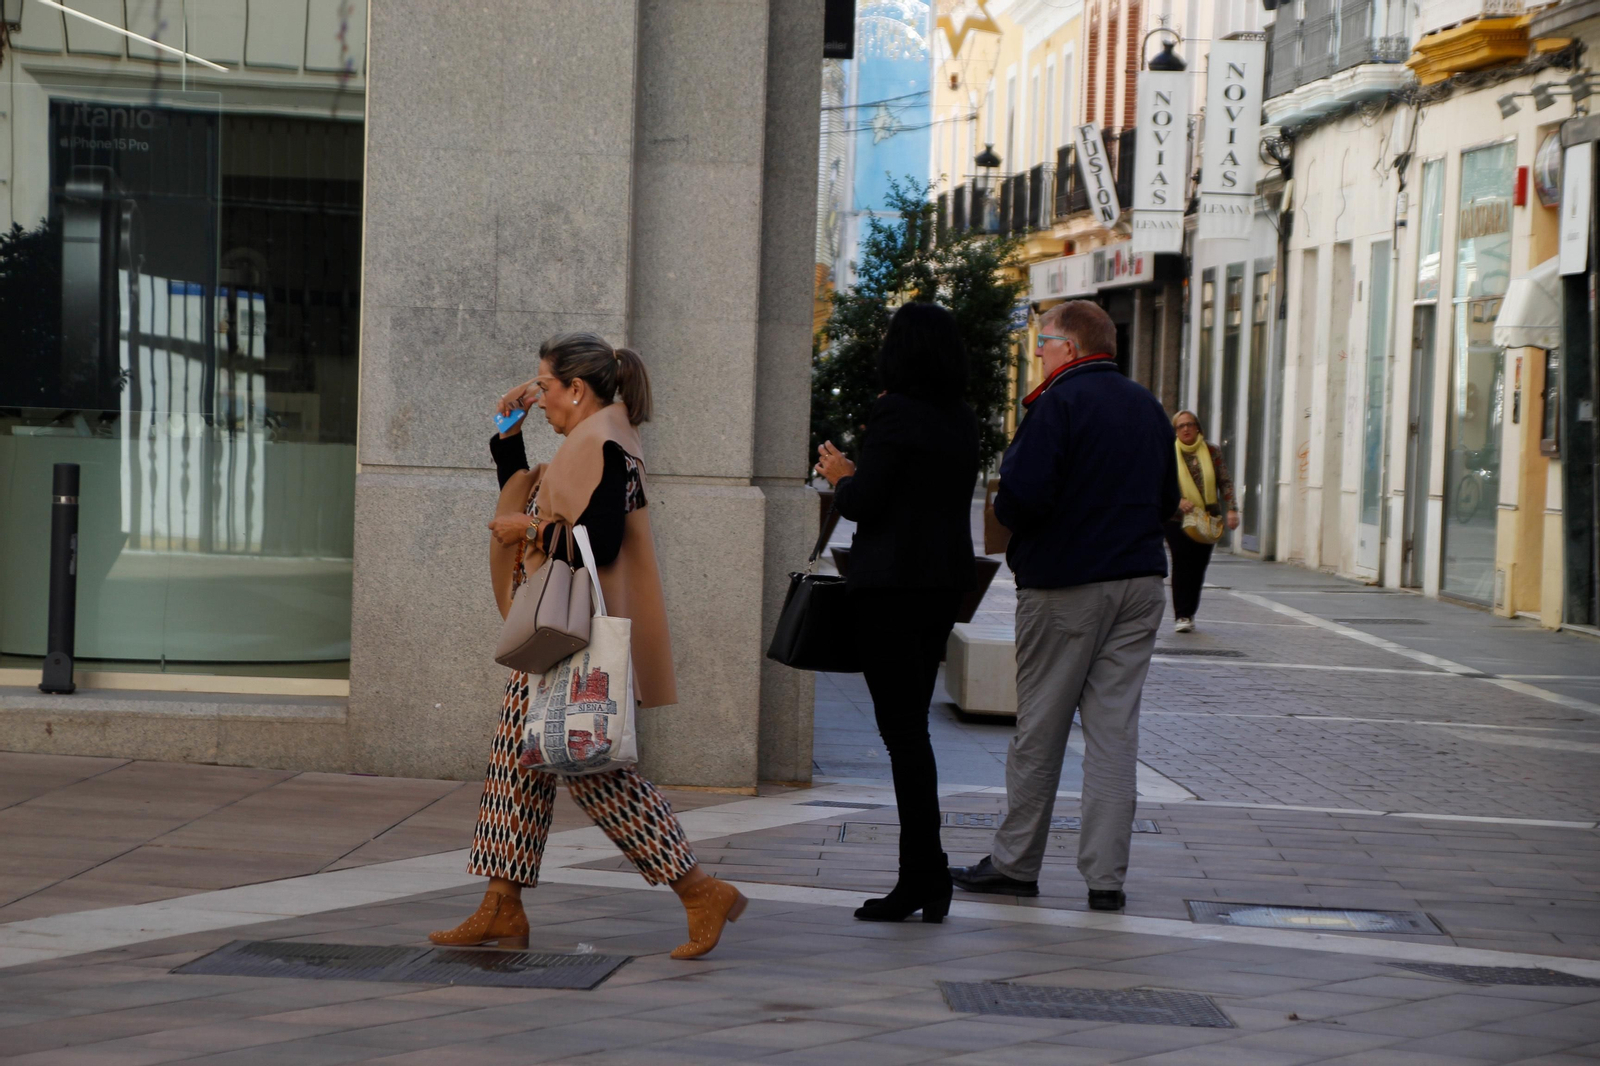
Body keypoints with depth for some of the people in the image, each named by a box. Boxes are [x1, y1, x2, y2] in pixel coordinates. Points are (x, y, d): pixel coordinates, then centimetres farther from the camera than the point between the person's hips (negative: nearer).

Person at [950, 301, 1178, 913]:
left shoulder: (1060, 403, -11)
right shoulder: (1147, 407, 11)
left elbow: (1023, 495, -19)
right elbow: (1167, 500, 18)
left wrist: (1007, 517, 1)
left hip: (1064, 585, -6)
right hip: (1139, 581, 6)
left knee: (1039, 728, 4)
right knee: (1114, 728, 4)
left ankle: (1016, 863, 13)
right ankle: (1106, 876, 2)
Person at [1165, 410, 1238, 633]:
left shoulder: (1212, 451, 6)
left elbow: (1225, 481, 6)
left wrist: (1231, 509, -6)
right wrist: (1178, 501, -18)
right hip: (1177, 520, -2)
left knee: (1199, 565, 4)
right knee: (1182, 563, -11)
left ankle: (1190, 613, 16)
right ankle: (1182, 615, -10)